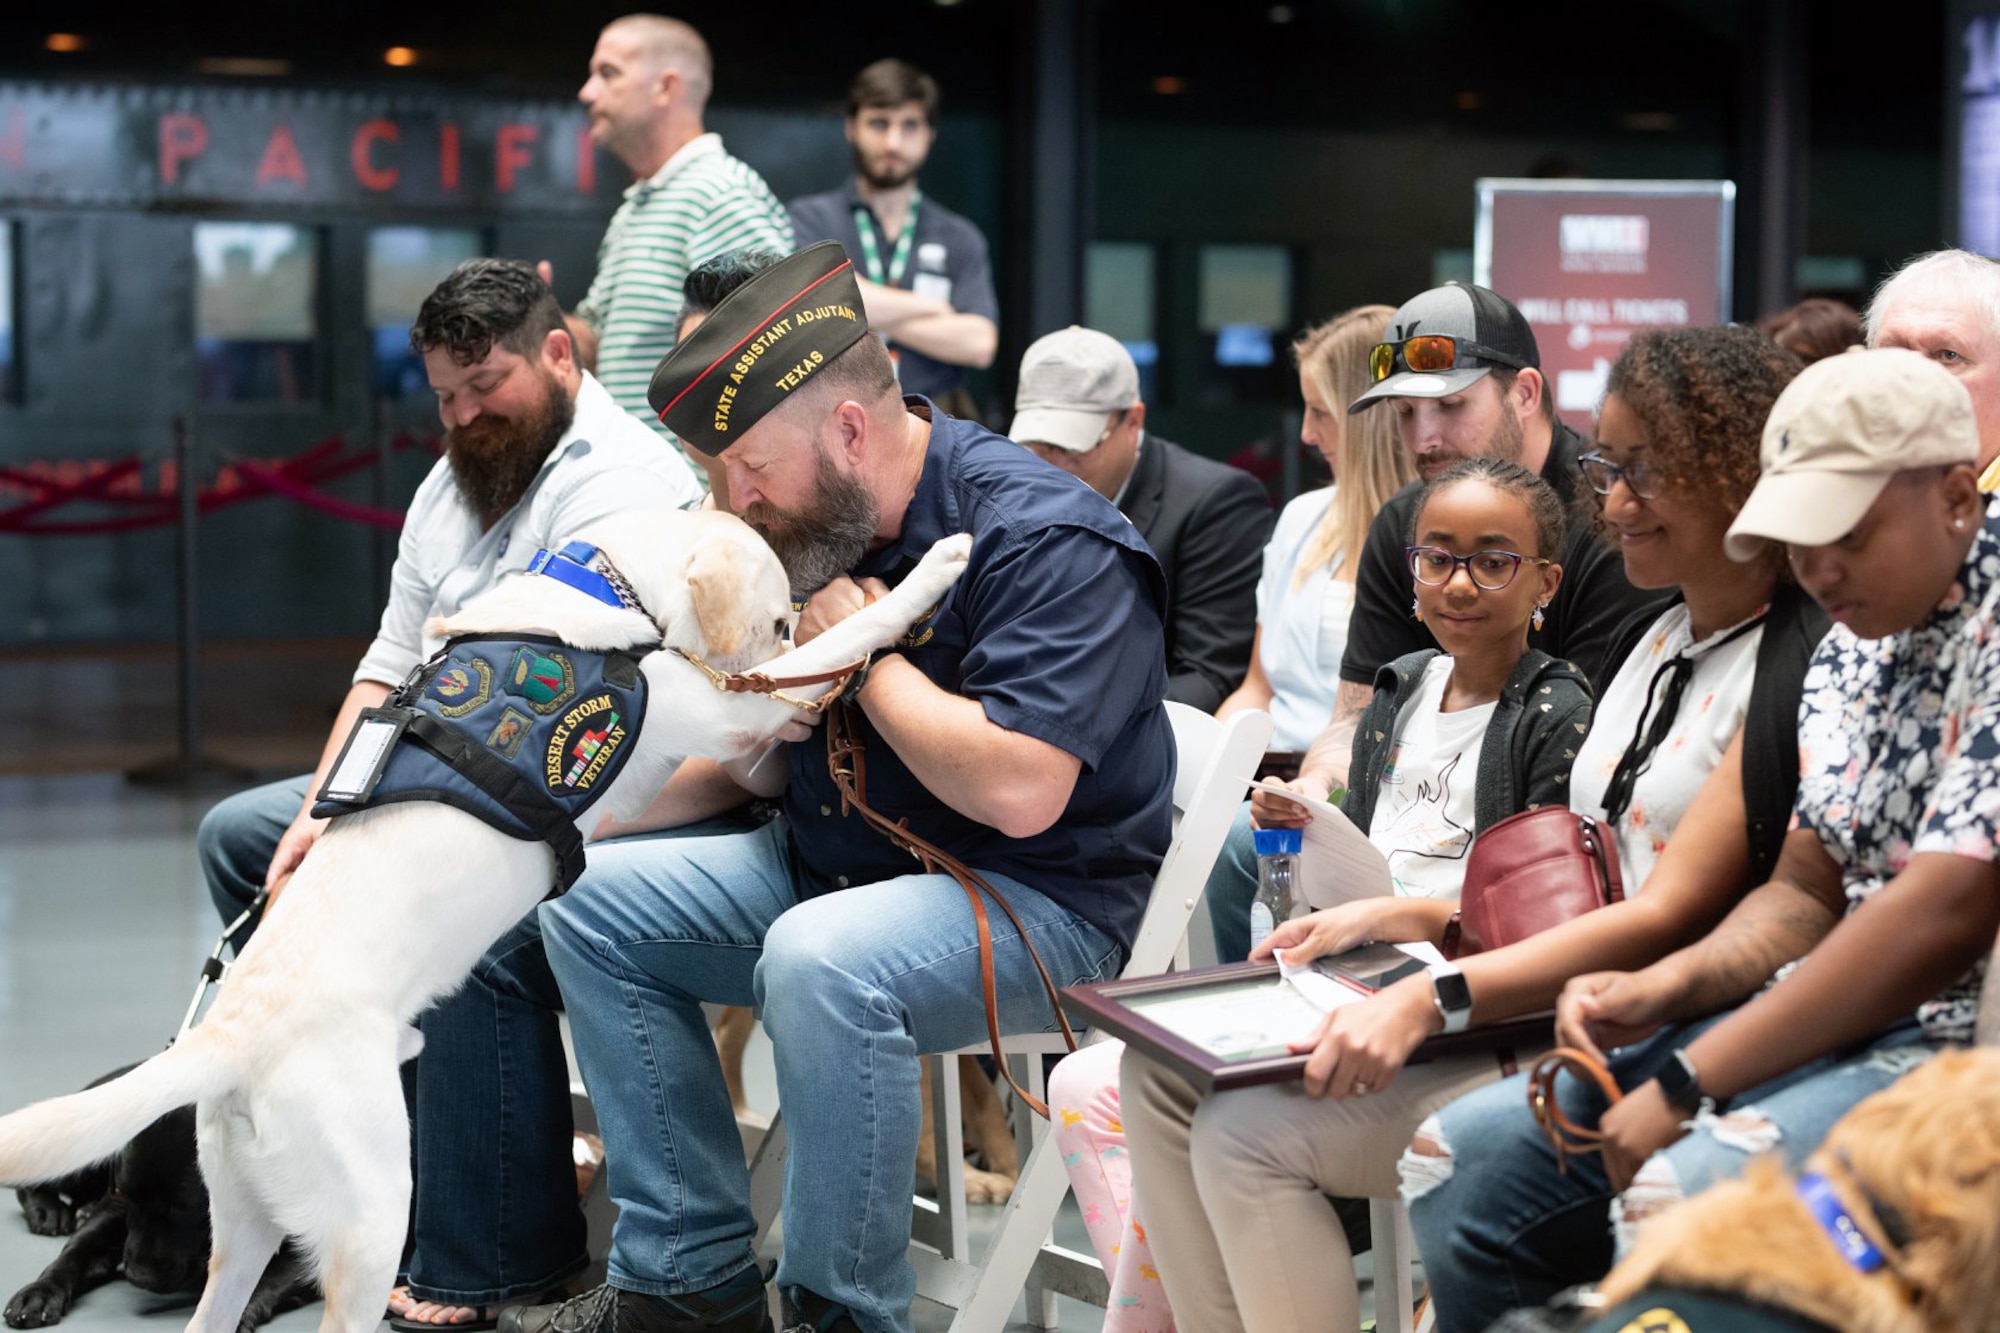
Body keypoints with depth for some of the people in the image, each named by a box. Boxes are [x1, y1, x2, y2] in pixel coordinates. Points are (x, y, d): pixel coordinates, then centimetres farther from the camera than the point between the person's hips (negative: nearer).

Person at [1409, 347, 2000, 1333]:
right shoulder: (1851, 647, 14)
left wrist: (1689, 1085, -18)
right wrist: (1664, 987, -4)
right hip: (1832, 1019, 9)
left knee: (1682, 1200, -35)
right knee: (1460, 1156, -2)